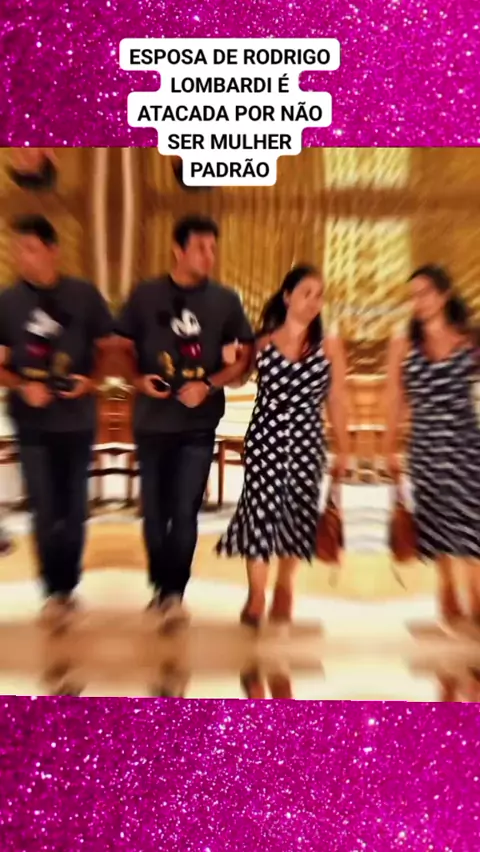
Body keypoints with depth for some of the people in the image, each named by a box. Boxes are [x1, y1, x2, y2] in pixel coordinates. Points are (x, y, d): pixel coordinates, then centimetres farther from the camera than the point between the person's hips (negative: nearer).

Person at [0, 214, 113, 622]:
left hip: (78, 419, 1)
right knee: (45, 511, 4)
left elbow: (105, 347, 5)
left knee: (74, 509, 11)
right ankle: (54, 590, 22)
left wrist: (92, 380, -12)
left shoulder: (84, 294, -1)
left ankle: (69, 586, 29)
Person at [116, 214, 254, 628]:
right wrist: (138, 379, -12)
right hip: (152, 420, 2)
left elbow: (246, 357, 2)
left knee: (184, 511, -2)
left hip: (199, 423, -1)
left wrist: (208, 385, -12)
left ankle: (174, 592, 15)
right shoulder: (145, 295, 2)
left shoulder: (225, 300, 1)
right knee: (154, 510, 12)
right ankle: (160, 587, 31)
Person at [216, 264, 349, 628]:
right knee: (260, 508, -4)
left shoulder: (330, 345, 4)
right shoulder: (262, 342, 3)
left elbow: (336, 400, 3)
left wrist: (343, 448, 3)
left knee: (297, 512, 8)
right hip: (265, 437, -1)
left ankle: (284, 589, 29)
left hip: (306, 440, 1)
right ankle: (256, 595, 12)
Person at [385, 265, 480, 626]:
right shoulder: (403, 344, 2)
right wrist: (390, 447, 3)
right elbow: (395, 399, 3)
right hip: (424, 443, 1)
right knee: (435, 519, 9)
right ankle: (448, 589, 29)